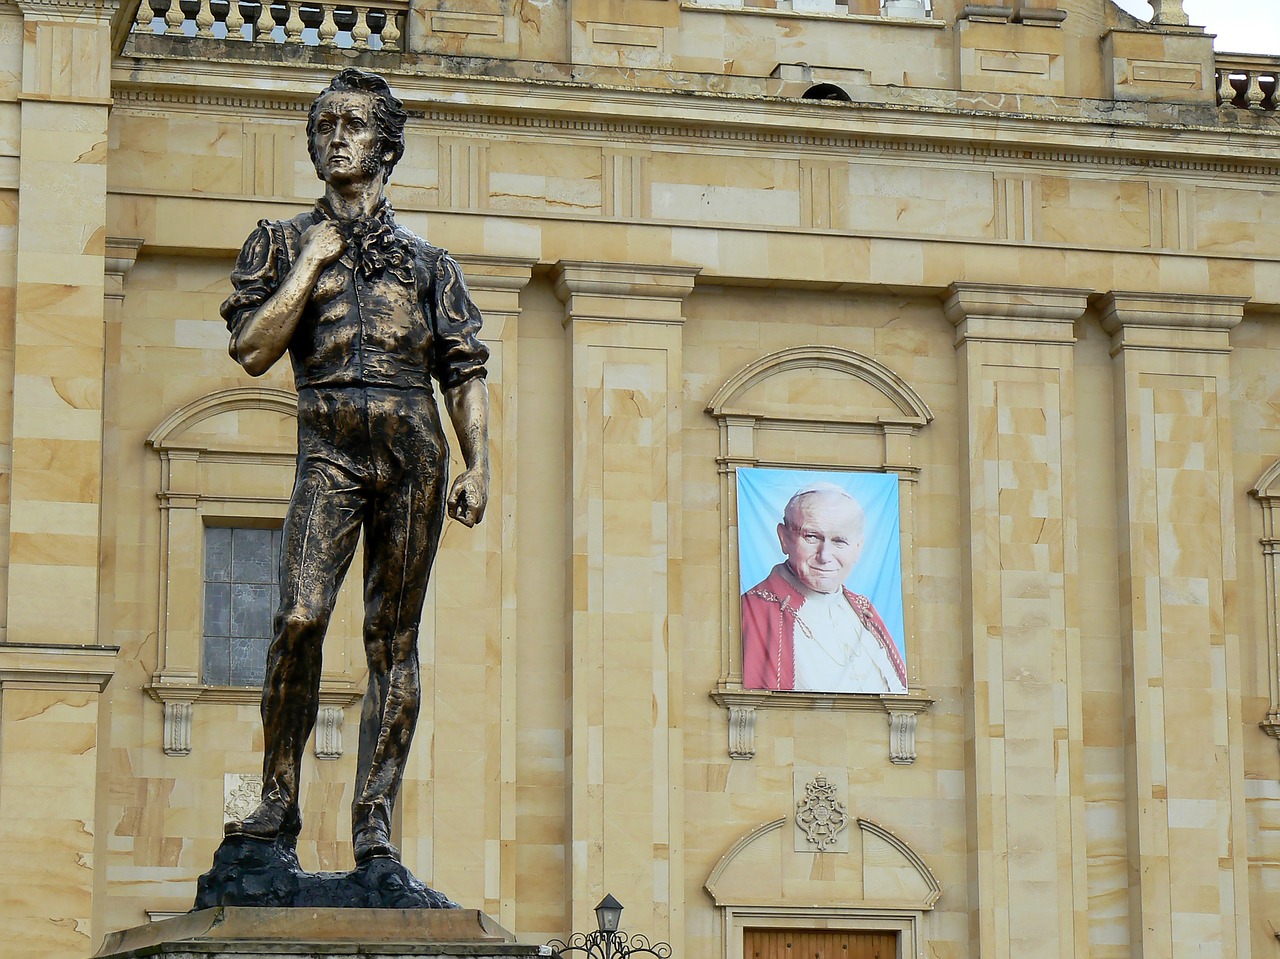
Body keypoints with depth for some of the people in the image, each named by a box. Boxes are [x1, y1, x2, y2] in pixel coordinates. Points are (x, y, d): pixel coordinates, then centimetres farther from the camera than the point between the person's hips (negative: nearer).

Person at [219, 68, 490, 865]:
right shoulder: (282, 244, 15)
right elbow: (252, 350, 1)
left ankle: (376, 821, 0)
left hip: (414, 449, 1)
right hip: (331, 447, -1)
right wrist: (312, 264, -1)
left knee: (394, 636, -1)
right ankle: (279, 800, -9)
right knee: (301, 616, -19)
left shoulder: (427, 260, 18)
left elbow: (465, 370, 13)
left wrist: (478, 466, 0)